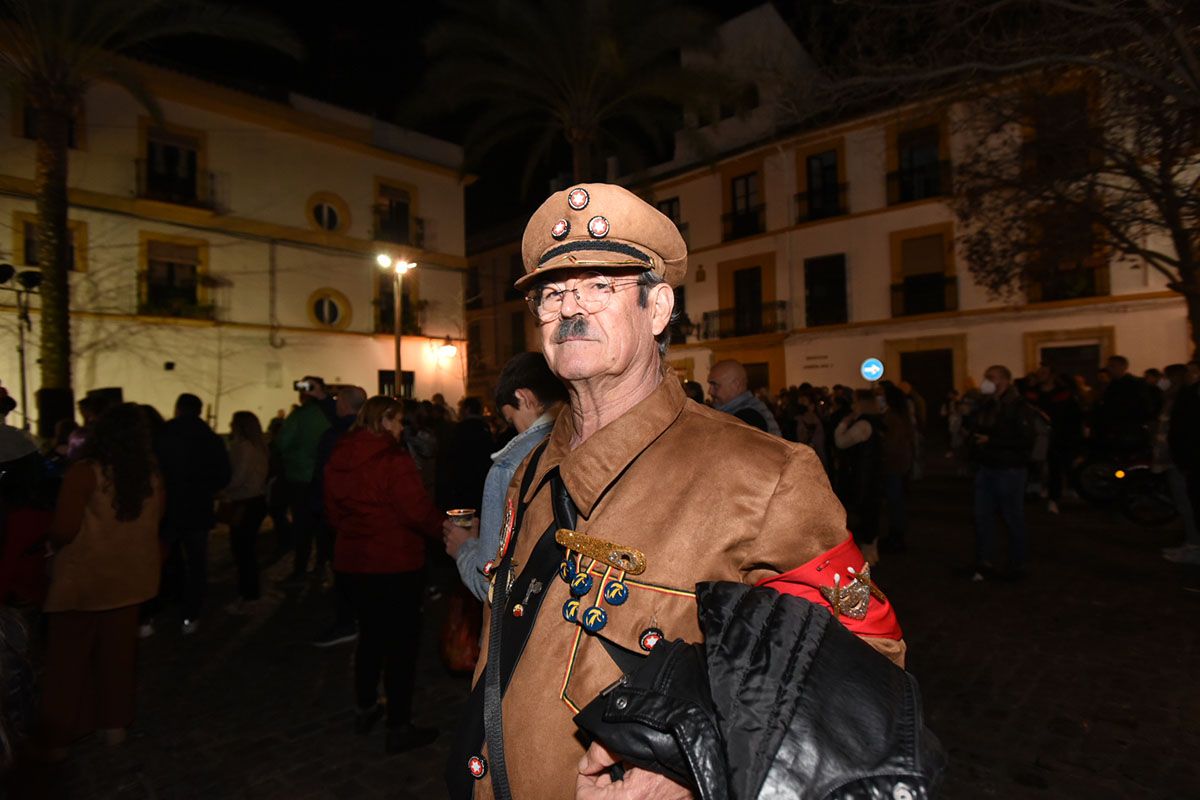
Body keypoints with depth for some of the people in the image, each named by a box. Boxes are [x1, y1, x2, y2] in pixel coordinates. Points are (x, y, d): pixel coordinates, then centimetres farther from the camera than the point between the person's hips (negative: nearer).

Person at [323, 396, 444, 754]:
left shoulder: (337, 460, 4)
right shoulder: (394, 460, -19)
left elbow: (333, 511, 12)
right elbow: (418, 511, -21)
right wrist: (443, 529, -6)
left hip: (352, 560, 7)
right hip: (395, 563, -7)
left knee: (371, 634, 23)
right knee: (401, 642, 5)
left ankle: (366, 709, 37)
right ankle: (399, 727, 14)